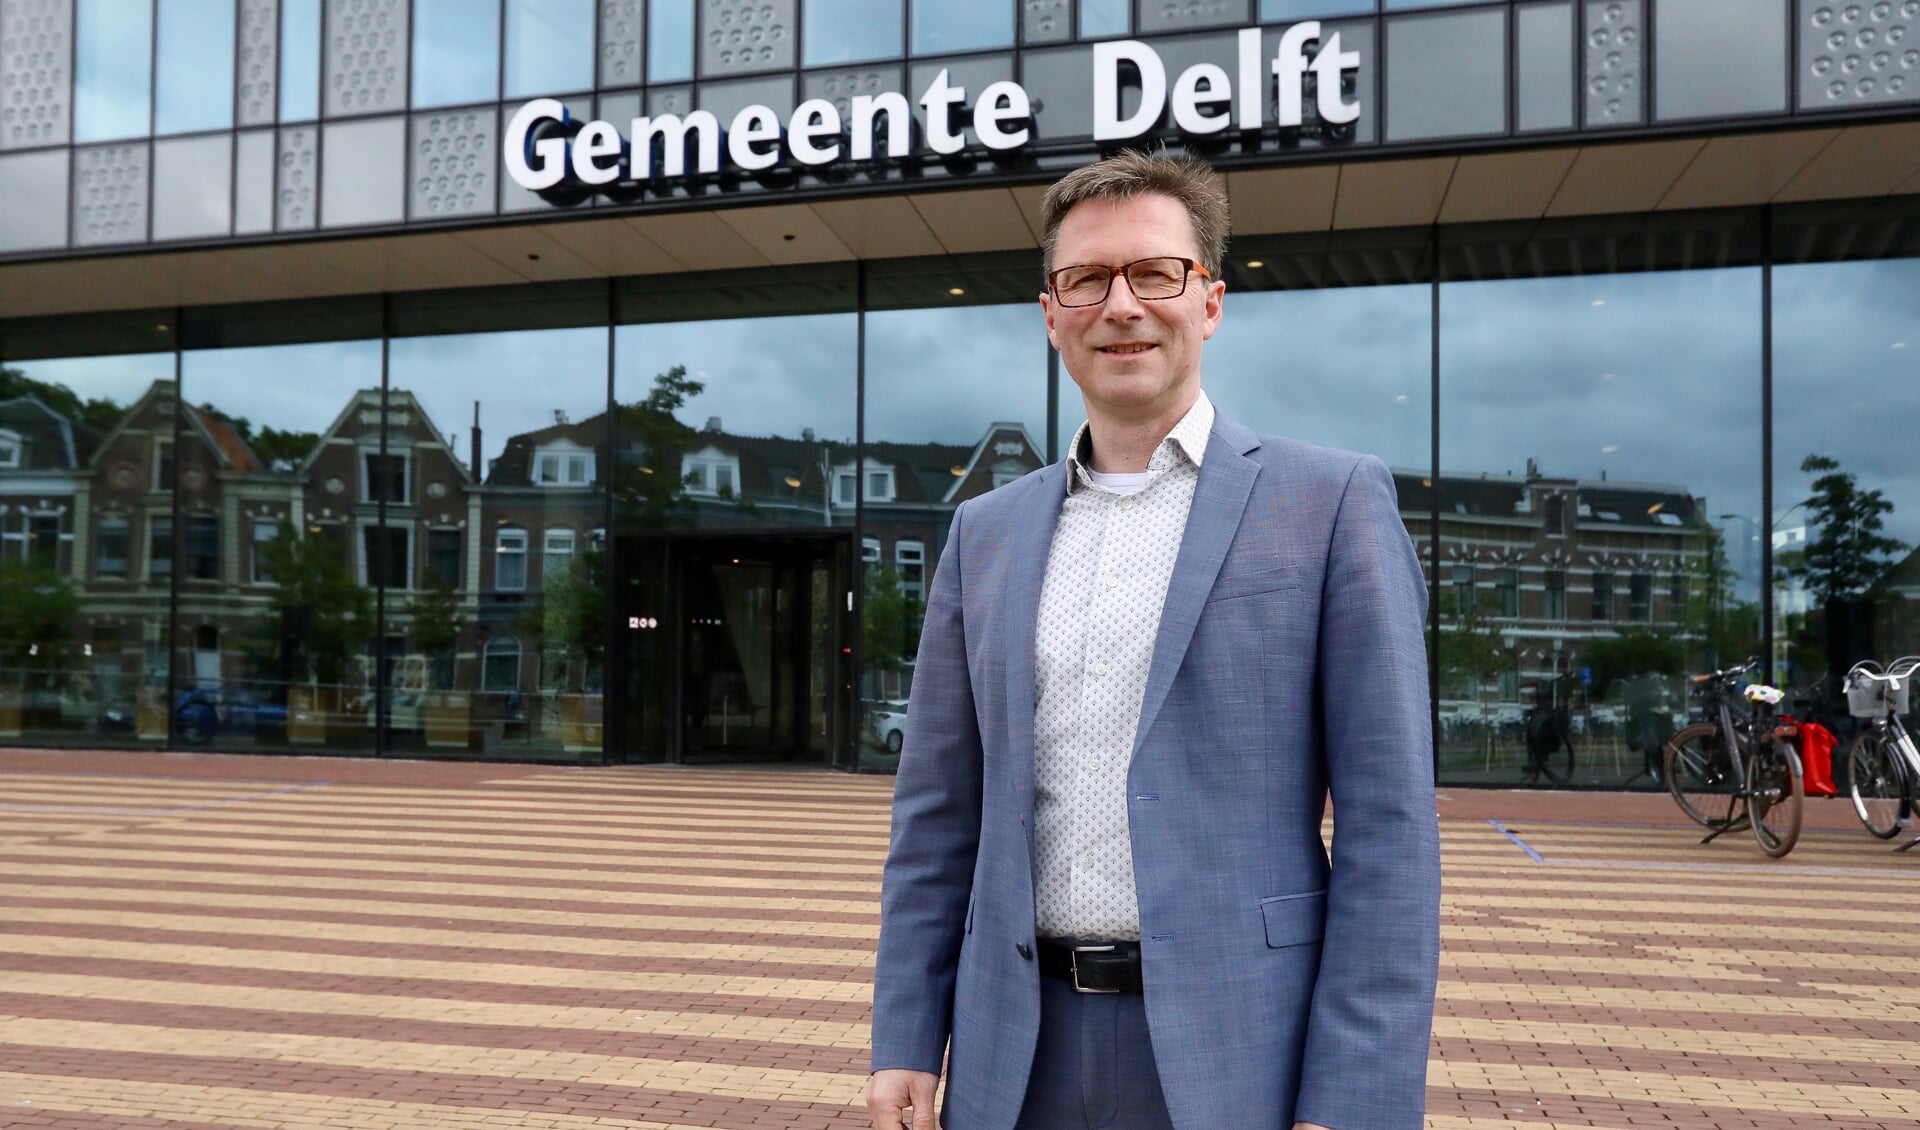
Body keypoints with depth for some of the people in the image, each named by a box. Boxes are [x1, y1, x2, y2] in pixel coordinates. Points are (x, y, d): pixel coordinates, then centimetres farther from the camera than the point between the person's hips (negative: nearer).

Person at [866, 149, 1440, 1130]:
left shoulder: (1333, 501, -4)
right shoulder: (986, 532, 8)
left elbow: (1387, 826, -8)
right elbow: (937, 815, 10)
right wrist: (906, 1042, 5)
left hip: (1234, 1051, -3)